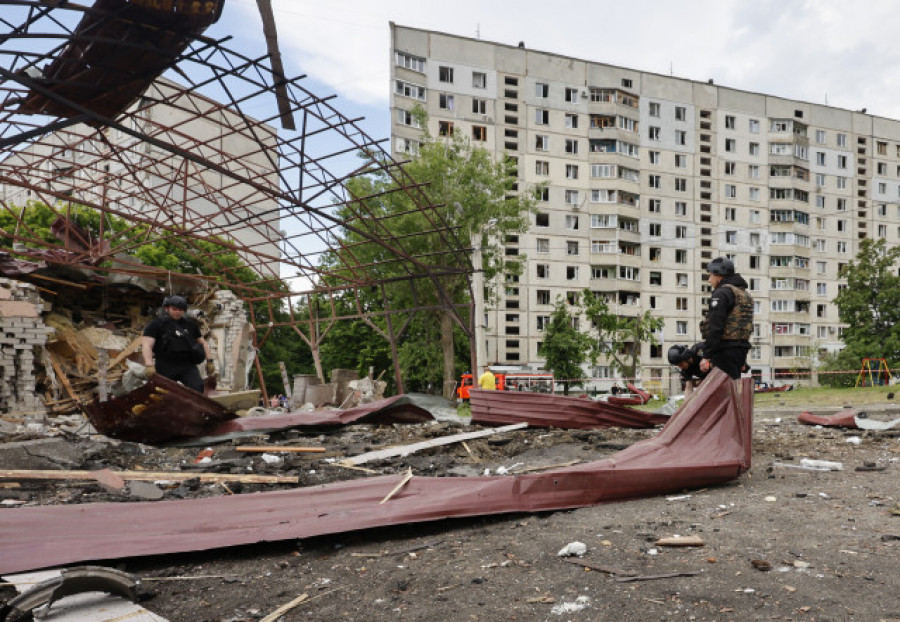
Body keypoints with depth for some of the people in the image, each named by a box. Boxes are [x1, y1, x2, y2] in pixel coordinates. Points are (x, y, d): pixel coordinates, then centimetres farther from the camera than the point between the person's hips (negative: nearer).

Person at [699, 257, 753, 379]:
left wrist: (706, 356, -18)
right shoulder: (744, 293, 21)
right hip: (742, 348, 10)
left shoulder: (722, 293, -10)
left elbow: (715, 327, -18)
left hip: (726, 350, -10)